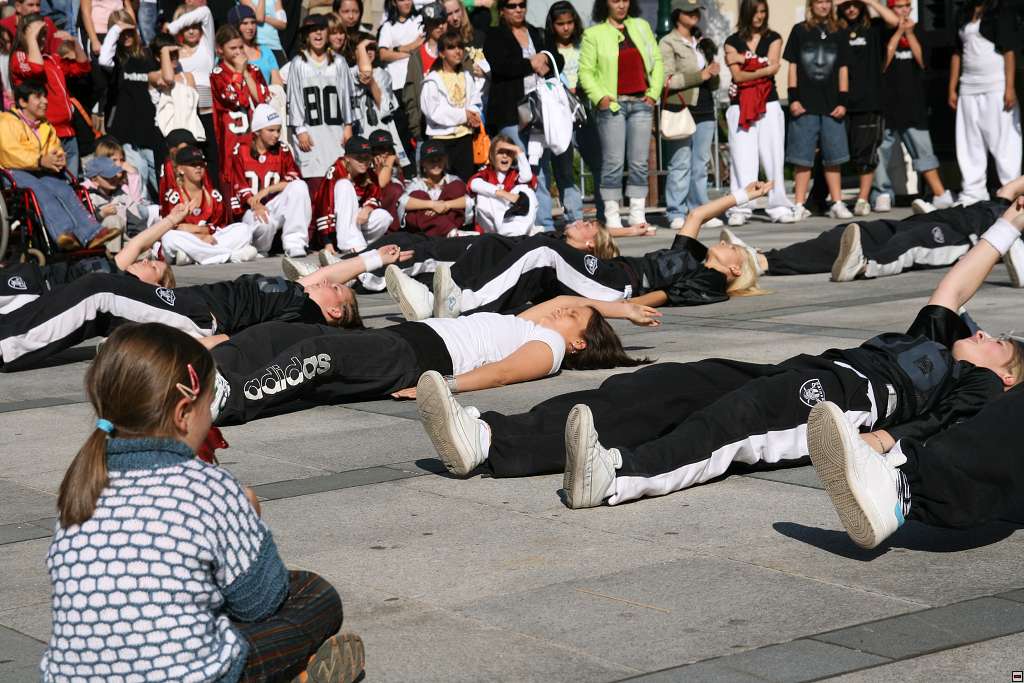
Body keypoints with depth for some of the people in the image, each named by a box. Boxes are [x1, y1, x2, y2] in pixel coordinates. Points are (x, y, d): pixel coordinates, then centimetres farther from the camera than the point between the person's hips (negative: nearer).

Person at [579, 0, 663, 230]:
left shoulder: (641, 26, 13)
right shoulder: (593, 34, 2)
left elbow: (657, 61, 13)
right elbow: (585, 71, -1)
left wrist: (654, 92, 3)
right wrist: (599, 97, -13)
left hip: (641, 103, 4)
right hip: (612, 105, -3)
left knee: (639, 162, 4)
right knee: (613, 162, -5)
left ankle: (638, 214, 8)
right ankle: (611, 216, 0)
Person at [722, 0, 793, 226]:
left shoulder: (773, 38, 10)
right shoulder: (732, 42, 8)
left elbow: (773, 66, -6)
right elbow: (738, 75, -3)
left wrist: (744, 60, -6)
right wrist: (763, 69, -10)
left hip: (768, 105, 0)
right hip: (740, 106, 0)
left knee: (774, 157, -2)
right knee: (742, 159, -4)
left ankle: (779, 207, 2)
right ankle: (740, 209, -3)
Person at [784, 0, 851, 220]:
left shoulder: (837, 34, 10)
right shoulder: (800, 31, 5)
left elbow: (843, 69, 10)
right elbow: (793, 66, 5)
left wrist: (842, 101, 2)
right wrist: (793, 98, -3)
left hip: (831, 106, 2)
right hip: (805, 105, -2)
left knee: (833, 157, 4)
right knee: (802, 158, -1)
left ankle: (837, 204, 10)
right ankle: (799, 206, 2)